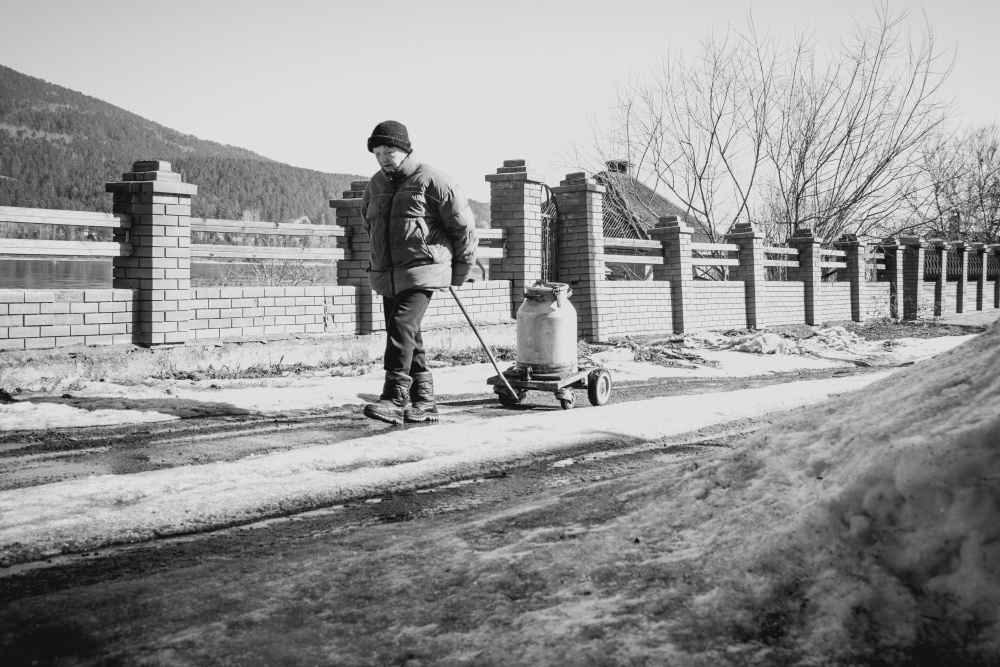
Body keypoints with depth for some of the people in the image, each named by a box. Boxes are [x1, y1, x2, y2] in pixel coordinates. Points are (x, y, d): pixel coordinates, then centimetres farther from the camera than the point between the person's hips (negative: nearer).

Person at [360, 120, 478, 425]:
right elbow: (369, 223, 30)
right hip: (386, 275, 7)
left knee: (402, 327, -21)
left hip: (422, 271, -7)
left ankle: (395, 399, -23)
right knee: (408, 337, 9)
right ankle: (424, 402, 17)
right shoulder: (375, 185, 12)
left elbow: (464, 224, -2)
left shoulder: (431, 180, -7)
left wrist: (460, 270, 3)